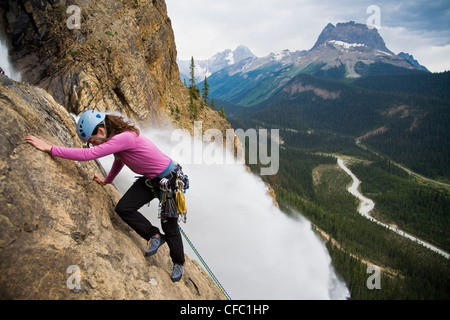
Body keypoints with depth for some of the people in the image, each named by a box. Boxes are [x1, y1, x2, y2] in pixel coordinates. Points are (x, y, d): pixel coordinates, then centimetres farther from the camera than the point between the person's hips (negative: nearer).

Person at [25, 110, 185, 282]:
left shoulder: (125, 137, -30)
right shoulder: (118, 137, -1)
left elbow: (88, 154, -35)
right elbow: (119, 159, 20)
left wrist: (50, 149, -32)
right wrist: (107, 180, 25)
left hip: (169, 179, -8)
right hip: (149, 180, 8)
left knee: (170, 227, 4)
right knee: (123, 208, -7)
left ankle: (178, 263, 28)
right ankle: (155, 236, 12)